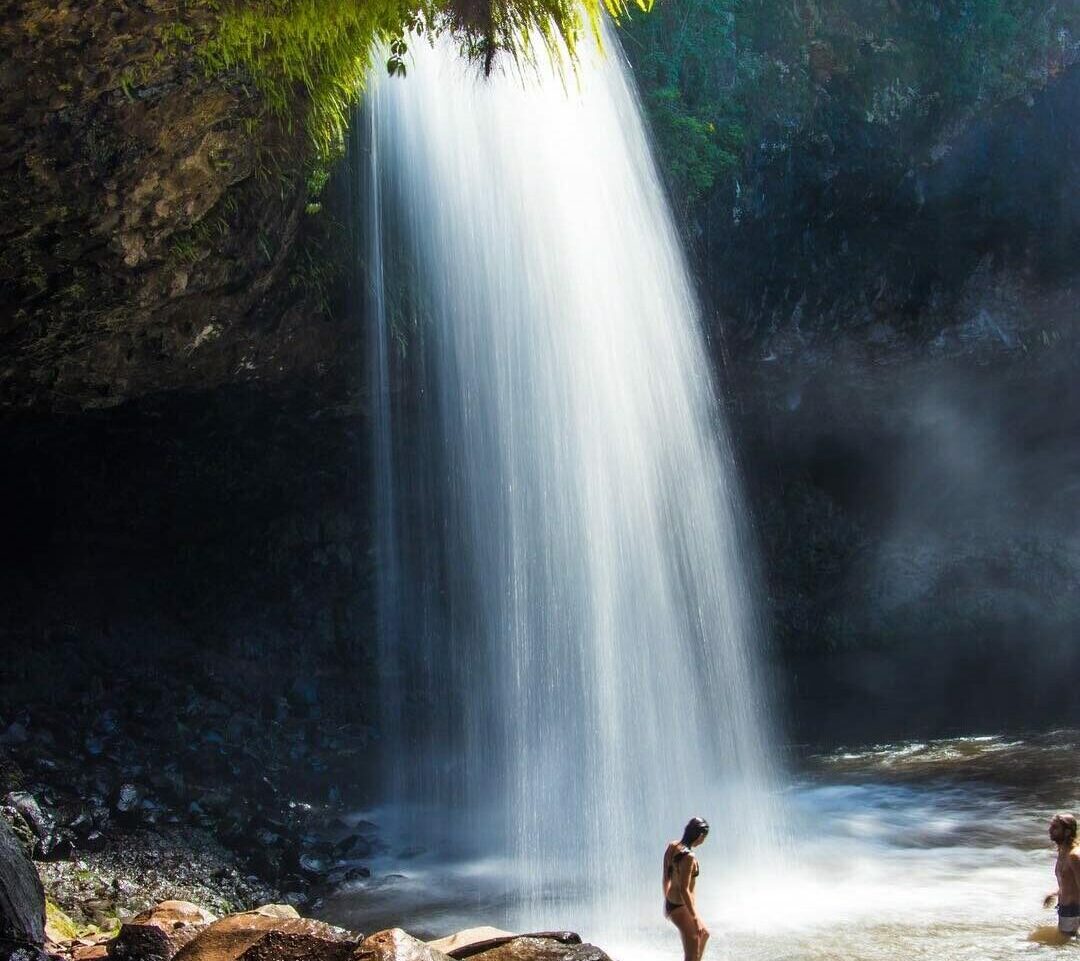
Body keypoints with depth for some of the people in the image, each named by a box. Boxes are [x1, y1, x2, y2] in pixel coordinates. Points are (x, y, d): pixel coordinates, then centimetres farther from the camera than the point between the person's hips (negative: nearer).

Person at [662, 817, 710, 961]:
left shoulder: (671, 847, -1)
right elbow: (684, 890, -28)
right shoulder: (688, 857, -27)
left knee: (704, 935, 29)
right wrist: (696, 918, -23)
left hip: (671, 904, 9)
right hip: (682, 907, -9)